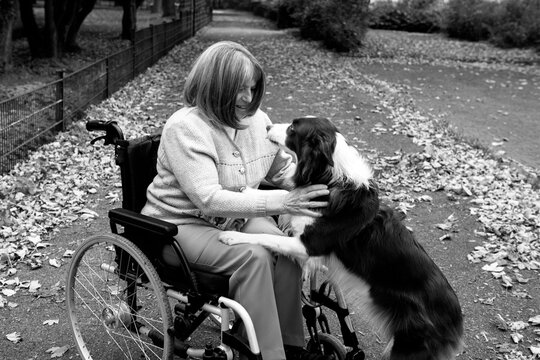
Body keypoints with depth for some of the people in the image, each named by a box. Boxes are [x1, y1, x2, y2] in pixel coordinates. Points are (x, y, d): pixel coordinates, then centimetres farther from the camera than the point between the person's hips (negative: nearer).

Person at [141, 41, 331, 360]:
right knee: (253, 255, -29)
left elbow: (285, 169, 10)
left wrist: (313, 185, -13)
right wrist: (282, 202, -37)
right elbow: (209, 199, -31)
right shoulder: (185, 128, -23)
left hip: (234, 216, 6)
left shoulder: (257, 120, -1)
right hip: (182, 224, -6)